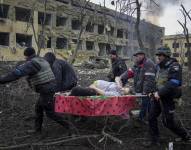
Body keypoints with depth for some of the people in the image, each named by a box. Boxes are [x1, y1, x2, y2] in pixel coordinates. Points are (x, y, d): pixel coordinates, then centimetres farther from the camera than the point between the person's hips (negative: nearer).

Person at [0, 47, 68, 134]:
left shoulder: (32, 63, -17)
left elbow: (17, 73, -26)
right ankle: (37, 129, 29)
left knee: (50, 112, 2)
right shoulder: (42, 61, 13)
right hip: (50, 87, 10)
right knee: (38, 108, 19)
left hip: (46, 90, -10)